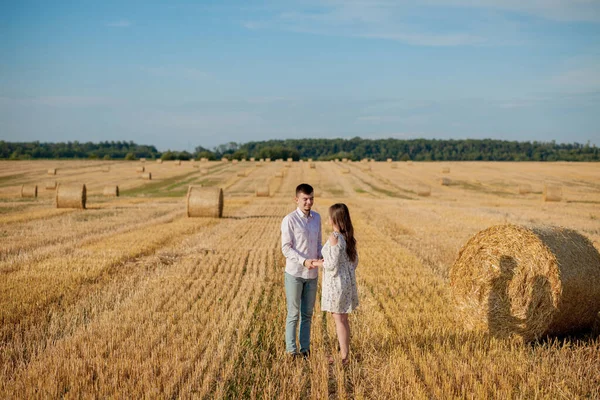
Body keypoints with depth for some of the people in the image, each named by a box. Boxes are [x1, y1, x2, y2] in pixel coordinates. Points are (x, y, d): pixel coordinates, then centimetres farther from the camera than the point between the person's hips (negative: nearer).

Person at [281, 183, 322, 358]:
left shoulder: (317, 218, 7)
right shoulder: (289, 220, -10)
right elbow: (286, 248, -13)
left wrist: (322, 258, -6)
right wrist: (304, 261, -24)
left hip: (312, 273, 5)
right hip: (294, 273, -5)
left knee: (308, 313, 10)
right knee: (294, 313, 1)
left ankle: (305, 347, 19)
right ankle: (291, 349, 10)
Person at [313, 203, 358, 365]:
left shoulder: (334, 237, -20)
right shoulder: (348, 236, 6)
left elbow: (332, 264, -20)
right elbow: (354, 261, 12)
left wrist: (316, 263, -3)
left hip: (336, 282, -8)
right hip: (348, 280, 8)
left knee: (339, 320, 2)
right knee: (343, 319, 16)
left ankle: (344, 357, 9)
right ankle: (345, 352, 25)